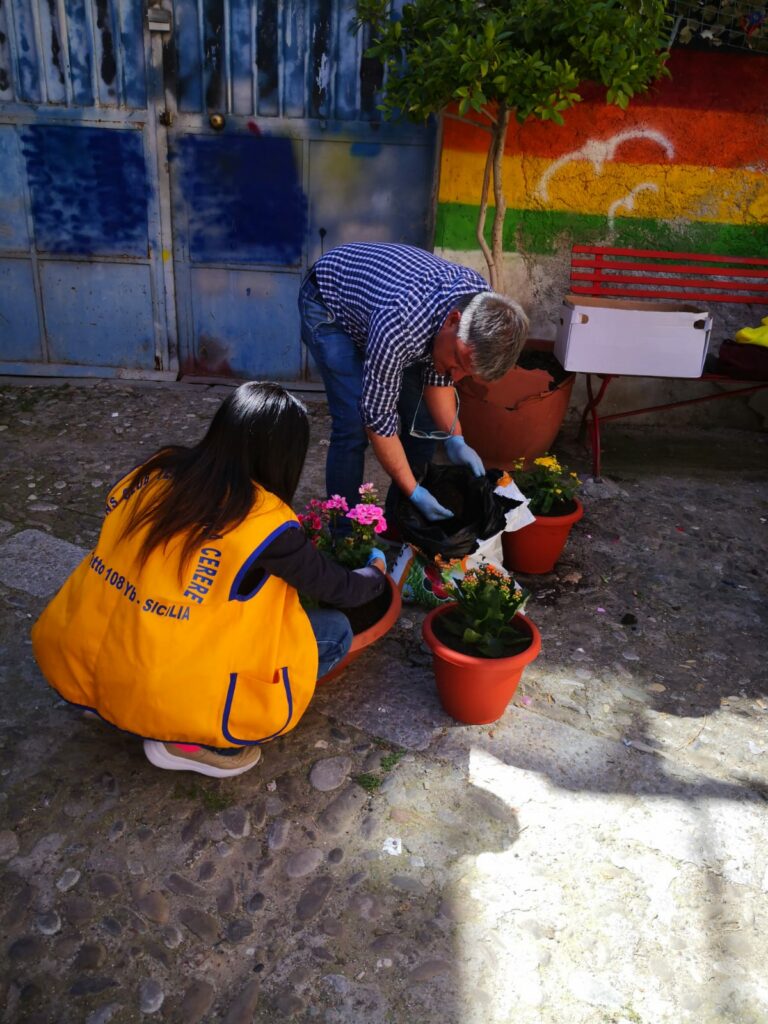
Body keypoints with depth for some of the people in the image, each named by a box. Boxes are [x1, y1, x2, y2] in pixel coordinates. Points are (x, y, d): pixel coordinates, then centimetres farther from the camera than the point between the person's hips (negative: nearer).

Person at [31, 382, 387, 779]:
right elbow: (340, 591, 1)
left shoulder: (158, 469, -2)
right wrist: (377, 572, 22)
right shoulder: (267, 522, -16)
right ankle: (189, 742, 1)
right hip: (166, 698, -6)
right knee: (334, 631, 1)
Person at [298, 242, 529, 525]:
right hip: (328, 304, -6)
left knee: (423, 416, -1)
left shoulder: (481, 306, -23)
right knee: (354, 424, -19)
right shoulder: (399, 324, -44)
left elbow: (437, 374, -7)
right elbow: (377, 416, -33)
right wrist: (414, 492, -29)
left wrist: (455, 439, -16)